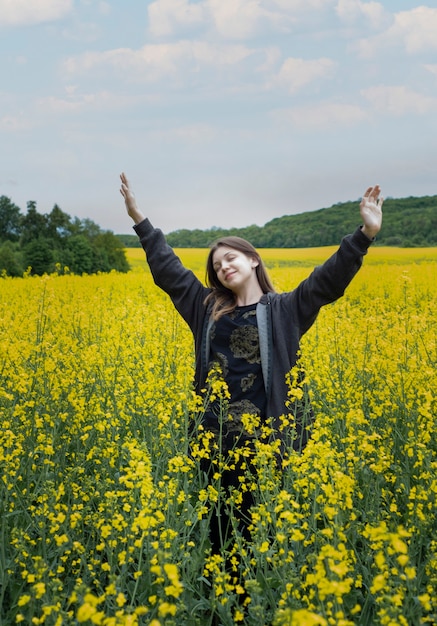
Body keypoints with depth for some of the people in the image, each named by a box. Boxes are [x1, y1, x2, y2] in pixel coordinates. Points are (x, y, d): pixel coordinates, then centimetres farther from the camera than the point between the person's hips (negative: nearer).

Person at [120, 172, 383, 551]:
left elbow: (330, 279, -5)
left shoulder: (285, 310, 3)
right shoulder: (207, 307, 12)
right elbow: (168, 270, 16)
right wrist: (140, 220, 16)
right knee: (218, 525, 12)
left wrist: (365, 234, -15)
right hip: (215, 438, 4)